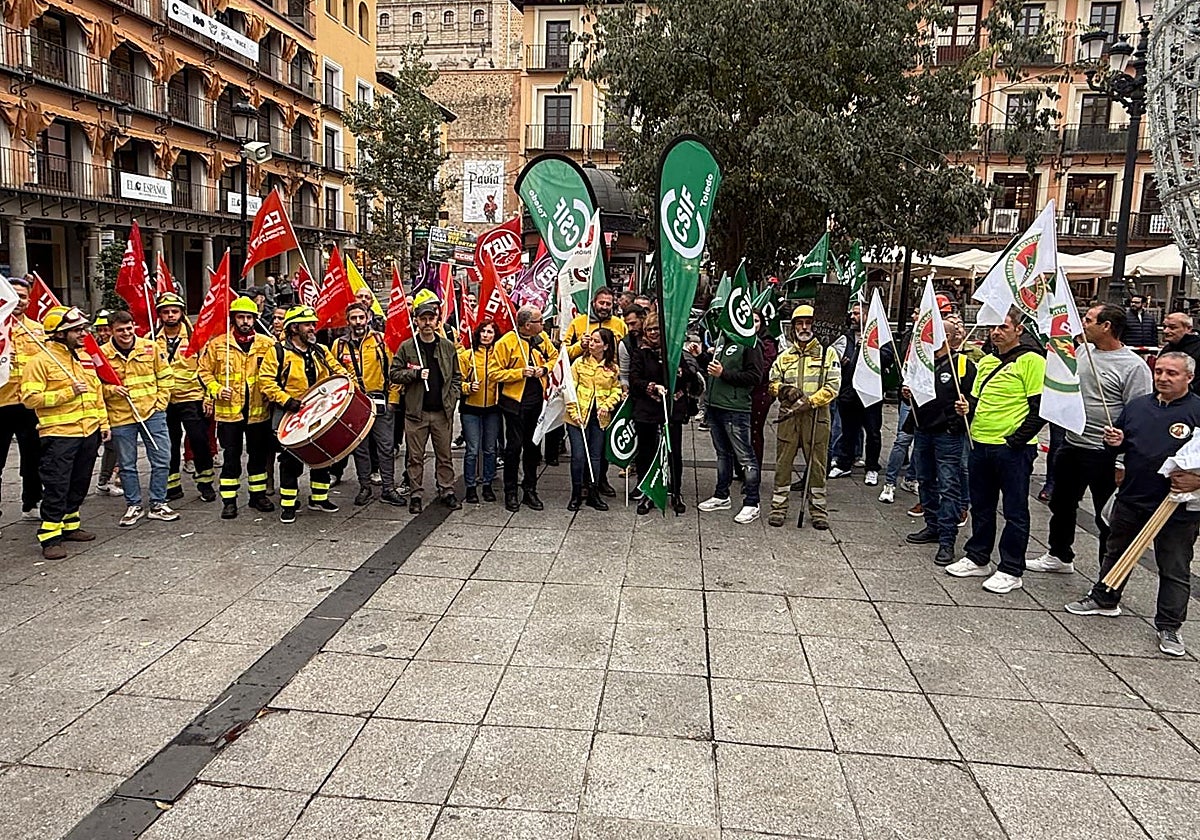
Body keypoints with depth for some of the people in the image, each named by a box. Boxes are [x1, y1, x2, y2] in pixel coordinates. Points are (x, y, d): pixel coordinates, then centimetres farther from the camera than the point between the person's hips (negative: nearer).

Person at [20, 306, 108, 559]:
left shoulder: (85, 359, 14)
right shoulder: (40, 361, -9)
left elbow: (96, 393, 20)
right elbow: (30, 398, -14)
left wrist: (103, 422, 16)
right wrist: (67, 393, -19)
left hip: (89, 433, 7)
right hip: (59, 434, -7)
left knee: (79, 484, 15)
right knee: (56, 488, -5)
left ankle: (69, 526, 28)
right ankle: (50, 537, 1)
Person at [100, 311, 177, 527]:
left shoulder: (151, 348, 0)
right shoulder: (102, 354, -3)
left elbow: (166, 377, 6)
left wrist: (160, 404, 0)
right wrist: (110, 389, -16)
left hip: (152, 413, 1)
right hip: (121, 418, -1)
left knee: (162, 460, 3)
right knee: (127, 465, 9)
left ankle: (158, 504, 17)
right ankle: (133, 506, 24)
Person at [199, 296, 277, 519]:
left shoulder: (267, 344, 3)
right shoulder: (217, 344, 1)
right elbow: (204, 371, 7)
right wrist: (216, 390, -7)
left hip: (259, 410, 2)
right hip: (228, 411, -1)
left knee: (259, 454, 12)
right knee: (231, 456, 3)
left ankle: (258, 495, 25)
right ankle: (229, 501, 10)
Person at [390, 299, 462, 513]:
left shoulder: (448, 347, 6)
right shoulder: (407, 347, 0)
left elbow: (457, 376, 12)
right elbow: (394, 374, 0)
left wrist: (452, 397, 0)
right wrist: (416, 373, -14)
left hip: (443, 411, 1)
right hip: (416, 411, -1)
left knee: (445, 455, 9)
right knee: (415, 457, 5)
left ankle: (447, 491, 19)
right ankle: (415, 494, 14)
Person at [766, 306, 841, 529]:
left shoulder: (827, 353, 3)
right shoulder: (785, 356, 14)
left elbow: (833, 386, -6)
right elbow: (772, 382, 16)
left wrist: (809, 402, -16)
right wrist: (785, 390, -7)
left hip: (817, 416, -3)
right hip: (788, 416, 3)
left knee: (816, 462, 4)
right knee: (783, 461, 5)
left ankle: (818, 508, 15)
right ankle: (778, 506, 14)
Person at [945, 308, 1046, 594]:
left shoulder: (1031, 361, -9)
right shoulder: (986, 362, 14)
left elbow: (1041, 408, -13)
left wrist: (1016, 439, -16)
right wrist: (967, 407, 1)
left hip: (1013, 449, -7)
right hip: (980, 444, 8)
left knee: (1015, 512, 3)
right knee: (981, 506, 16)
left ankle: (1011, 570, 11)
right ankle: (978, 559, 29)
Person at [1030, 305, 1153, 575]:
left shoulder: (1134, 367, -16)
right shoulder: (1082, 351, 5)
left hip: (1105, 454, -8)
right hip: (1072, 444, 8)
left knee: (1107, 518, 4)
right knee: (1062, 504, 22)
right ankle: (1059, 556, 42)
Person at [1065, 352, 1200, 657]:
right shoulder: (1137, 405, 7)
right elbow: (1121, 443, 19)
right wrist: (1114, 441, -3)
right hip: (1131, 499, 5)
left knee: (1174, 569, 7)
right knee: (1116, 552, 19)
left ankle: (1169, 626, 19)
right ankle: (1104, 600, 37)